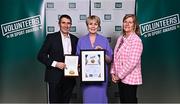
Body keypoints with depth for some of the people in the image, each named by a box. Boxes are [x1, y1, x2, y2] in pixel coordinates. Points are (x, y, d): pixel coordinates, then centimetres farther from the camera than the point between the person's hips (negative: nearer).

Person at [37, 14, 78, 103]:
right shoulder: (51, 37, -3)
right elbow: (41, 56, -6)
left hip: (70, 78, 4)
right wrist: (55, 64, -17)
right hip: (55, 77, -3)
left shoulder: (75, 39, 9)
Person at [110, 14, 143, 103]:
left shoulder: (136, 40, -15)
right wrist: (113, 72, 3)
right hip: (120, 78, 7)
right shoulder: (120, 38, 7)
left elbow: (132, 62, -20)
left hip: (130, 78, -7)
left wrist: (120, 75, -15)